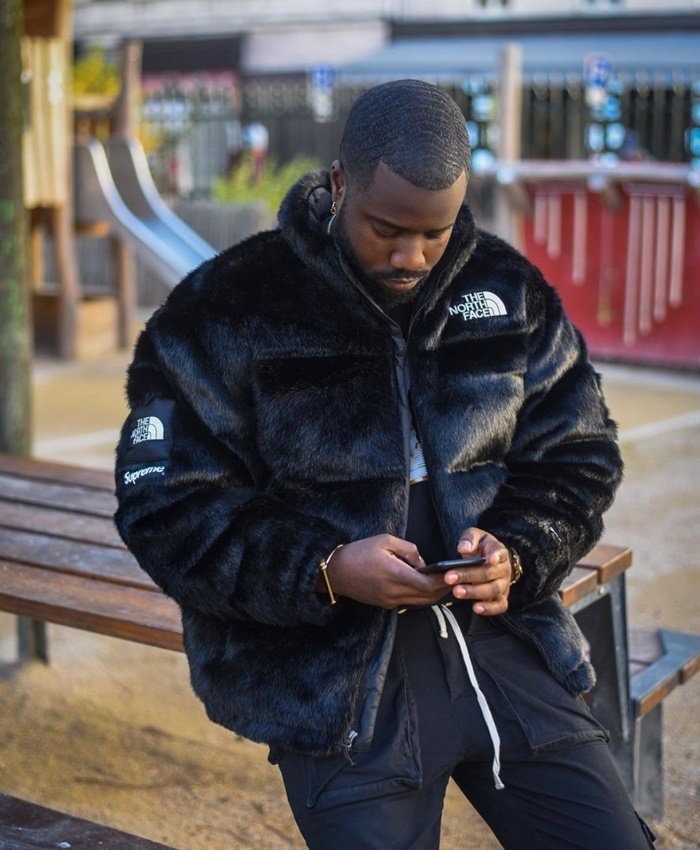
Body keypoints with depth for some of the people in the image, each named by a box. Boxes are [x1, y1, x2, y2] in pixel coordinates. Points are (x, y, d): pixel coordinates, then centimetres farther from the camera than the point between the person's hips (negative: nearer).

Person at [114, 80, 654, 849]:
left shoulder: (509, 291, 5)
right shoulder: (227, 310, -6)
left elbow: (579, 453, 10)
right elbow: (166, 505, -8)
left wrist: (517, 552, -11)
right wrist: (325, 571, -20)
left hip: (501, 635, 4)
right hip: (330, 674, -3)